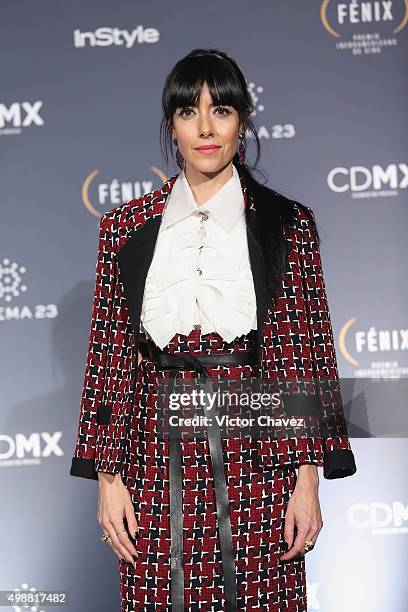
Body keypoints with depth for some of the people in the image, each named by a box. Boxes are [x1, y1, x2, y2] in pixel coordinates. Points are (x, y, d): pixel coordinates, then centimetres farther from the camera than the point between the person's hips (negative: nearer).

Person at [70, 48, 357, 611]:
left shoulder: (288, 224, 3)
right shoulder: (127, 227, 6)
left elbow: (306, 353, 1)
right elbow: (110, 354, 6)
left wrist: (308, 477, -4)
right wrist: (109, 477, 2)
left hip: (255, 458, -1)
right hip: (158, 456, 1)